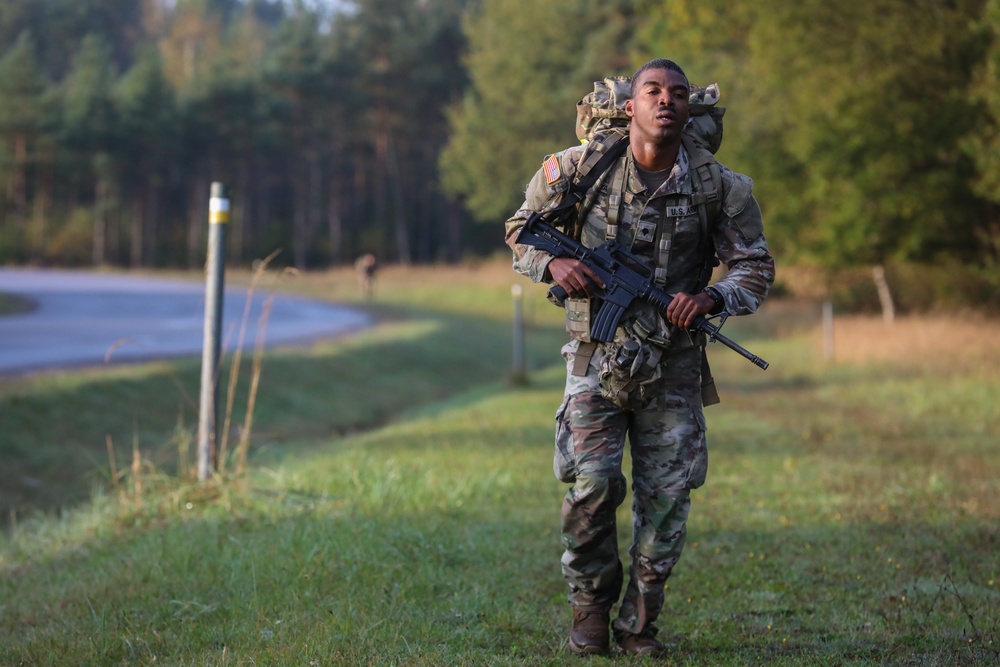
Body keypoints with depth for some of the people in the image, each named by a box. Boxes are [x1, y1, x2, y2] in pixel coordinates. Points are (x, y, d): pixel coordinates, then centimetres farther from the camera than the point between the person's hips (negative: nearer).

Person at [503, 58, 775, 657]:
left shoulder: (720, 186, -3)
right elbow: (521, 231, 9)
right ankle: (591, 608, 12)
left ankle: (639, 623, 19)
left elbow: (756, 266, 3)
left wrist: (712, 298, -16)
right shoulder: (579, 169, -4)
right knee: (591, 487, -11)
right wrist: (553, 264, -13)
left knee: (667, 500, 2)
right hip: (597, 356, -1)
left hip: (673, 366, 1)